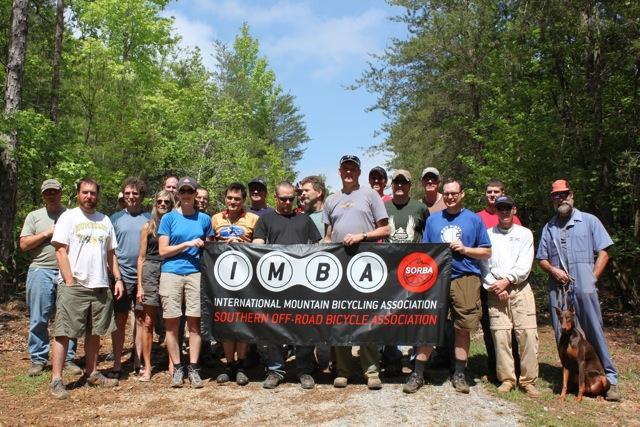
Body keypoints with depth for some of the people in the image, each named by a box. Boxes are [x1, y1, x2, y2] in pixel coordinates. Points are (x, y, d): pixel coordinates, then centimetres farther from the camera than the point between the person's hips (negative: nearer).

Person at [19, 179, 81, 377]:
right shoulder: (34, 216, 11)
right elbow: (24, 244, 3)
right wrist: (47, 233, -5)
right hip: (41, 272, 0)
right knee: (38, 319, 2)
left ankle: (68, 359, 11)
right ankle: (38, 359, 14)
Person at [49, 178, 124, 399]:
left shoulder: (105, 220, 14)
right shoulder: (68, 217, -2)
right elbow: (61, 251, -8)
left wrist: (118, 279, 8)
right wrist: (70, 282, -14)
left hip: (100, 287, 5)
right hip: (73, 287, -5)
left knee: (94, 333, 12)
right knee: (63, 333, -3)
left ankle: (92, 374, 23)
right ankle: (56, 380, 2)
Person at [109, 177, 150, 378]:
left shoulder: (150, 218, 7)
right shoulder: (116, 218, 6)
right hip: (122, 276, -1)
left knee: (141, 318, 7)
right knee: (120, 319, 2)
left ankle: (138, 363, 16)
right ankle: (117, 365, 9)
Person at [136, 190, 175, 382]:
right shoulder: (148, 226, 10)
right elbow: (141, 257, 9)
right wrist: (140, 285, 2)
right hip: (151, 272, 0)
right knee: (148, 322, 1)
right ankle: (147, 366, 7)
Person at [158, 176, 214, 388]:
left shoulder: (204, 219, 11)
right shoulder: (169, 218, 6)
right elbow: (163, 250, 0)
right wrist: (188, 244, -8)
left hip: (195, 274, 1)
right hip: (171, 273, -1)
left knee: (194, 323, 1)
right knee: (172, 324, 1)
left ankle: (193, 368, 9)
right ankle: (177, 368, 12)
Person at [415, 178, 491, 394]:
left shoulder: (474, 220, 9)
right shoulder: (433, 219, 14)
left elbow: (486, 252, 8)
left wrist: (464, 249, -7)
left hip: (466, 279, -1)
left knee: (463, 327, 5)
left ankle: (459, 374, 18)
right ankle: (418, 373, 5)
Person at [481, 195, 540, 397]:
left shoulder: (524, 233, 11)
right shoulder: (488, 235, 13)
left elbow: (524, 266, 1)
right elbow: (483, 265, 5)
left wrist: (507, 280, -10)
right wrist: (494, 286, -7)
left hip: (520, 289, 0)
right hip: (496, 291, 0)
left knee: (527, 333, -6)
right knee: (500, 334, -4)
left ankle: (528, 380, 3)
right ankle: (507, 379, 5)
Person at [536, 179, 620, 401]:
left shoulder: (589, 221, 8)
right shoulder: (549, 228, 16)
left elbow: (603, 252, 4)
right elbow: (542, 259, 17)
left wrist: (593, 278, -5)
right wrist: (553, 269, -4)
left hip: (583, 288, -3)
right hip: (558, 289, 3)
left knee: (594, 333, -3)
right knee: (563, 337, 6)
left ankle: (610, 378, 6)